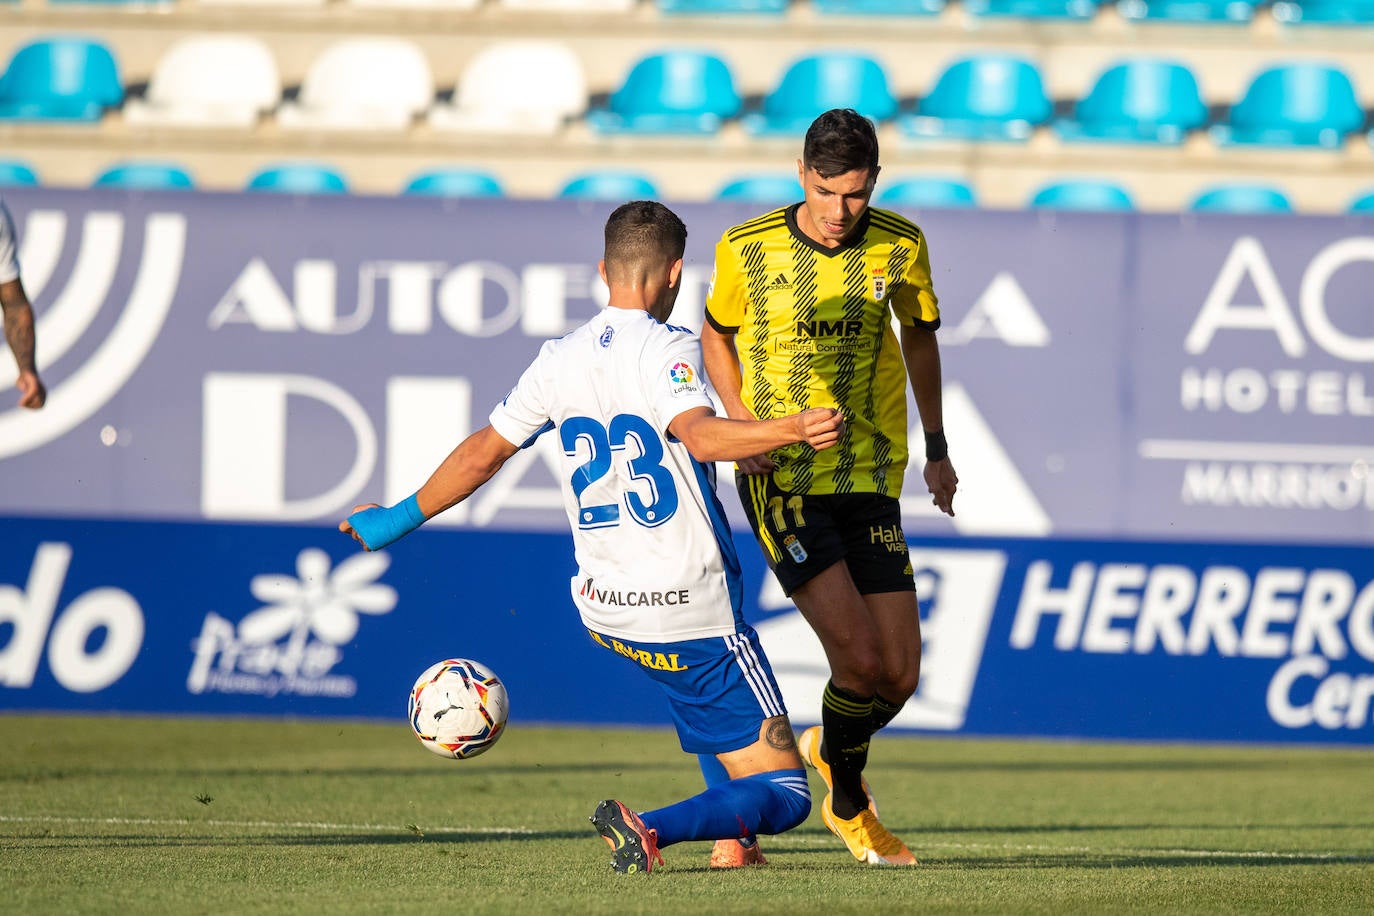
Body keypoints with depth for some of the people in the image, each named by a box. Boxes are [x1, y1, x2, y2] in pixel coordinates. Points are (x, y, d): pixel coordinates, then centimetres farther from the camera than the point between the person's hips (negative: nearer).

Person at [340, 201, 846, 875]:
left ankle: (730, 836, 29)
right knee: (785, 796, -5)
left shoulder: (559, 362, 5)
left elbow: (482, 454, 13)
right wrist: (791, 430, -43)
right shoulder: (665, 347, -13)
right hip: (693, 617, -7)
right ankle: (651, 829, -28)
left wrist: (401, 518, 27)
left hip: (603, 610, 7)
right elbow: (700, 434, -31)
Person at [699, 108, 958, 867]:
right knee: (860, 656, -17)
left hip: (870, 485, 3)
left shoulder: (900, 247, -1)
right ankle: (848, 803, 10)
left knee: (899, 675, -2)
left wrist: (936, 448, 16)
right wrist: (742, 423, -3)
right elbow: (716, 334, 12)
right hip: (782, 484, -3)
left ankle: (831, 747, 33)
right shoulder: (747, 251, -7)